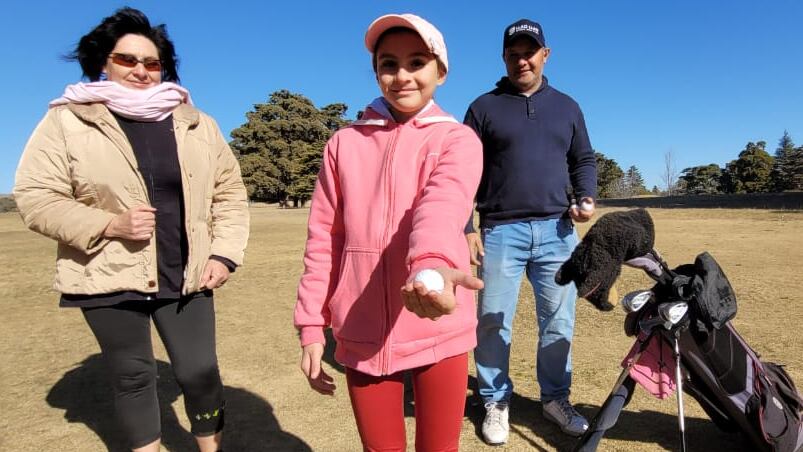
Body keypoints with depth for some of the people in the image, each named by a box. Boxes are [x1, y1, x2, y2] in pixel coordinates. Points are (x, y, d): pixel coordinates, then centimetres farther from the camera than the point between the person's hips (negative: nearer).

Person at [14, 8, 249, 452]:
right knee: (133, 377, 12)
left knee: (200, 370, 5)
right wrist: (110, 224, -18)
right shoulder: (67, 120, -1)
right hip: (109, 279, -1)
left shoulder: (196, 124, 5)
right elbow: (35, 197, -4)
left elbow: (229, 190, 6)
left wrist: (224, 254, -4)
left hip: (186, 277, 2)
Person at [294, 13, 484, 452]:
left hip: (437, 333, -1)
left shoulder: (457, 139, -1)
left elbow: (444, 204, -24)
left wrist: (432, 263, -44)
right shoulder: (345, 142, 6)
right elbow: (324, 239, 4)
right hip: (362, 337, 2)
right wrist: (311, 327, 1)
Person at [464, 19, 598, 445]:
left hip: (556, 231, 3)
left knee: (558, 322, 9)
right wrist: (466, 227, -6)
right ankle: (496, 402, 20)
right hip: (500, 231, -2)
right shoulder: (484, 107, 6)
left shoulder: (567, 107, 16)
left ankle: (555, 398, 27)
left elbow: (584, 160, 18)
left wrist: (586, 198, -3)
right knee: (493, 323, 2)